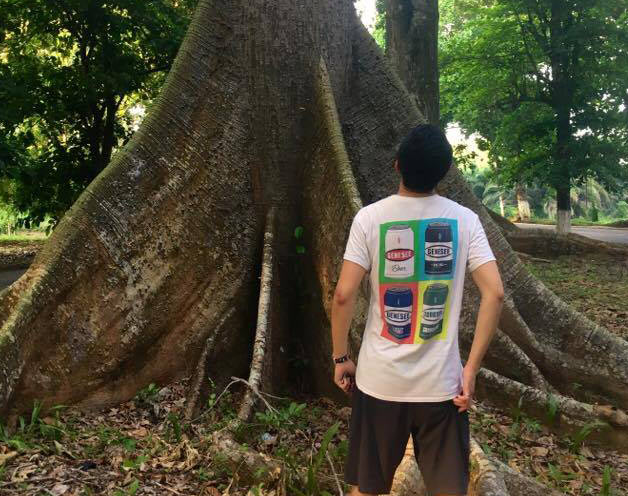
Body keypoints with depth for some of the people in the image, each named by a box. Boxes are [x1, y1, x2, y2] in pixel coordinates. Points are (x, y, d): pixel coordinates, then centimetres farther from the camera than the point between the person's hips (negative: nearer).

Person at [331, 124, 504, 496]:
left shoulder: (370, 217, -7)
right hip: (442, 381, 1)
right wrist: (472, 368, -3)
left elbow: (344, 295, -11)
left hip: (380, 378, 0)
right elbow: (495, 293, -9)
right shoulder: (465, 219, -3)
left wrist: (341, 358, 3)